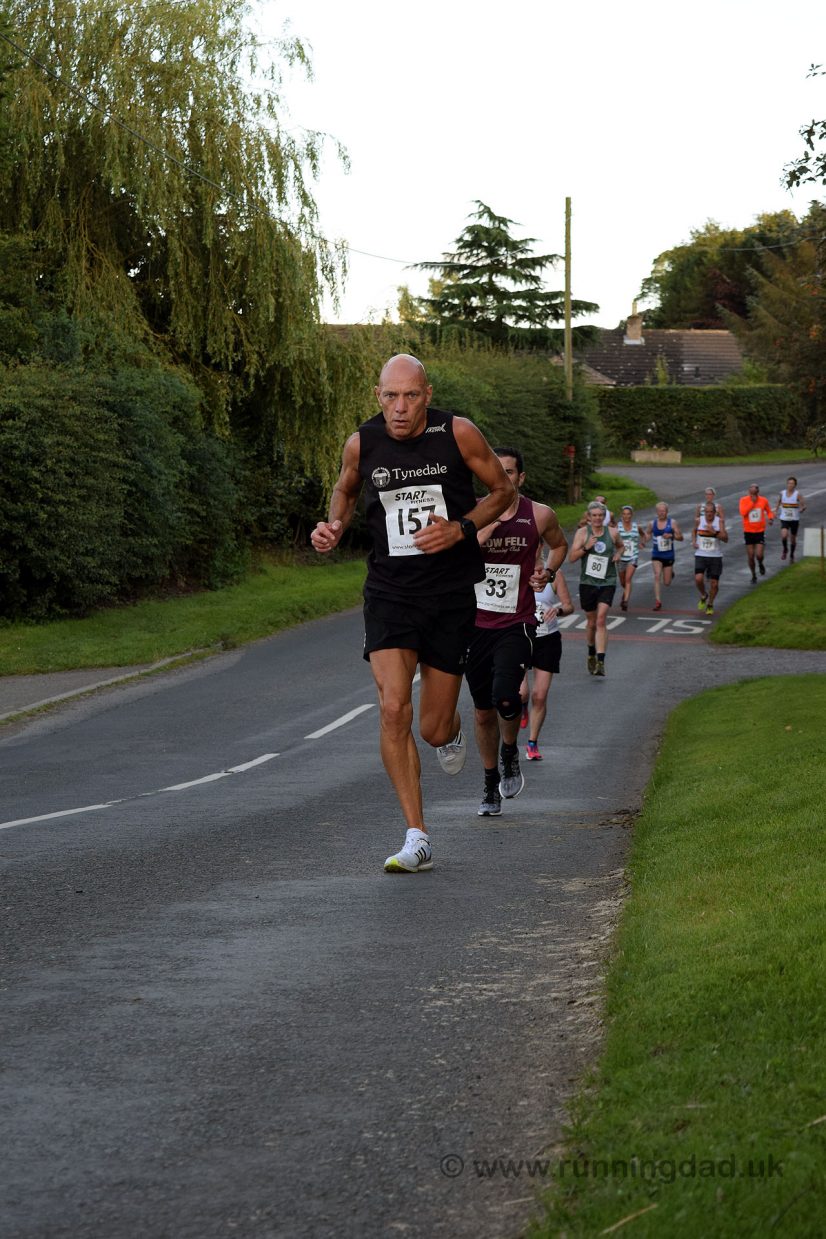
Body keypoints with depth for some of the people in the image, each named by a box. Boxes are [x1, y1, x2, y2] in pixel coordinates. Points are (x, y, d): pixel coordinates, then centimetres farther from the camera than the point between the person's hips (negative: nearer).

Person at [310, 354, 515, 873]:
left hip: (451, 593, -1)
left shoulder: (459, 433, -10)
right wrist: (335, 526, -2)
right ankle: (418, 838, -8)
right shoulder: (361, 443, -3)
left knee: (434, 729, 3)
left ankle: (453, 733, 44)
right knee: (393, 709, -16)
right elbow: (346, 488, 19)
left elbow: (503, 489, 3)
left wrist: (460, 528, -13)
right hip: (390, 591, 1)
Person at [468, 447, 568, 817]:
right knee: (483, 712, 10)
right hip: (475, 623, 2)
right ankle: (491, 787, 28)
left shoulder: (540, 516, -2)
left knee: (505, 697, -23)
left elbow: (559, 545, 20)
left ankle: (510, 753, 9)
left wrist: (548, 572, 1)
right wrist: (483, 532, -24)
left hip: (516, 625, -2)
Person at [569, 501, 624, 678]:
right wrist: (586, 547, -21)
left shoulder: (613, 533, 3)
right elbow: (572, 557, -5)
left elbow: (620, 546, 25)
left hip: (607, 582, -1)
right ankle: (591, 654, 37)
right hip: (587, 582, 1)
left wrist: (618, 554, 3)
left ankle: (600, 662, -19)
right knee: (591, 622, 12)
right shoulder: (582, 533, -1)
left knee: (601, 621, -14)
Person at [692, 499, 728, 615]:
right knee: (698, 579, -18)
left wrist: (714, 532, -26)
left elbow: (725, 538, -13)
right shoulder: (699, 520, -1)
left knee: (714, 583, 4)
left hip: (715, 556, -1)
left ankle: (710, 605, 26)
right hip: (700, 555, 1)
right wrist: (694, 541, 5)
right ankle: (703, 596, 12)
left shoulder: (719, 521, -7)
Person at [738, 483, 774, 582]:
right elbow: (743, 512, -23)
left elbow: (769, 511, 14)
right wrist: (752, 502, -23)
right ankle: (753, 576, 23)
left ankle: (760, 564, 24)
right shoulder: (744, 500, -7)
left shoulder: (763, 500, -3)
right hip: (748, 532, 0)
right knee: (750, 557, 4)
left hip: (760, 532, 0)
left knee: (759, 555, -11)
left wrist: (771, 518, -7)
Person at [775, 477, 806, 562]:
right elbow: (778, 503, 18)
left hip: (794, 520, -1)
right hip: (784, 519, 1)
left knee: (793, 538, 10)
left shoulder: (798, 494, -8)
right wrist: (776, 511, 9)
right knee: (784, 536, -22)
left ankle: (791, 555, 31)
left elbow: (804, 506, -10)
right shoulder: (782, 493, 0)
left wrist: (801, 510, -31)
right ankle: (785, 550, 7)